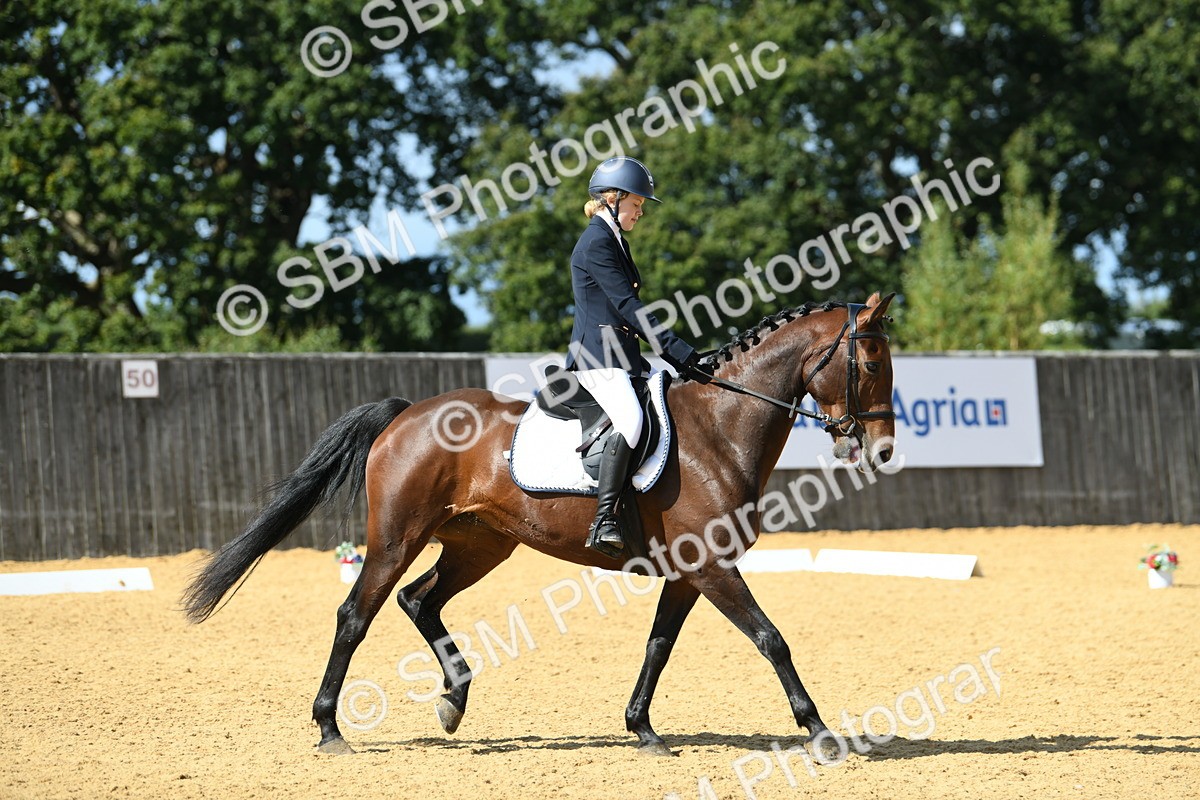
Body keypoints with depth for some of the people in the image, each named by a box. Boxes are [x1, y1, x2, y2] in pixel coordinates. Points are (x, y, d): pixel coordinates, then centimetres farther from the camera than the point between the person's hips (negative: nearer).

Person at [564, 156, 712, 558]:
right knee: (630, 419, -31)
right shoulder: (596, 242, -10)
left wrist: (676, 358, 15)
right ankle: (603, 521, -35)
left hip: (621, 355, 11)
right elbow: (627, 305, -17)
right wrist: (680, 352, -21)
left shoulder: (616, 241, 20)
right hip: (596, 354, -11)